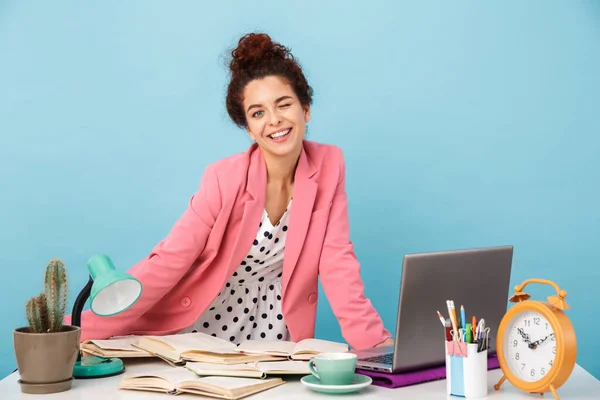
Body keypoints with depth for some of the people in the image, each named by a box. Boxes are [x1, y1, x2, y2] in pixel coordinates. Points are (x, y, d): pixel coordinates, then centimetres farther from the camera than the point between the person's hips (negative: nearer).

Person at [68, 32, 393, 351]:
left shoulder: (329, 165, -10)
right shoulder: (225, 178, -18)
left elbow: (337, 262, -8)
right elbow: (167, 263, -18)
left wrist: (374, 340, -18)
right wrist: (82, 330, -26)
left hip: (275, 331, 2)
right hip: (206, 324, -1)